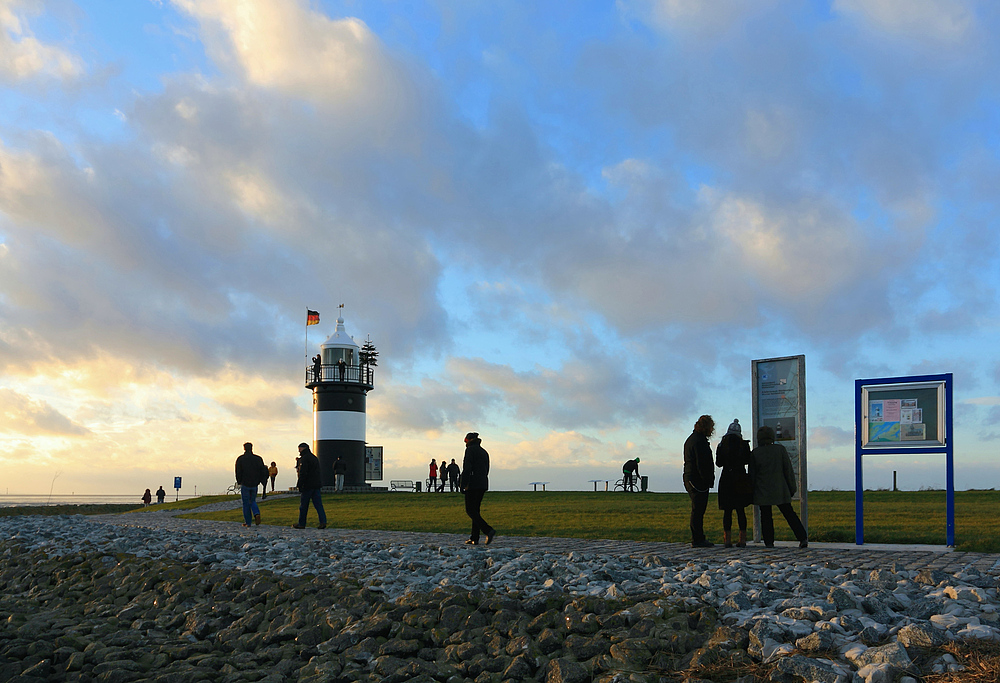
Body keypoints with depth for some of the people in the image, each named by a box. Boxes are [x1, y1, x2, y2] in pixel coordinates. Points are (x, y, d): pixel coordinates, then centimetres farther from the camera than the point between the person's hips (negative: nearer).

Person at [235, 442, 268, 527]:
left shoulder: (240, 459, -6)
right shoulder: (258, 459, 2)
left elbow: (238, 472, -8)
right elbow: (263, 471, 2)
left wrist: (239, 482, 7)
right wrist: (259, 481, 13)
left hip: (245, 484, -3)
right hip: (255, 485, 3)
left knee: (246, 503, 6)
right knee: (252, 501, 18)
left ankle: (247, 522, 7)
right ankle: (257, 514, -9)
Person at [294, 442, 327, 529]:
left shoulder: (304, 459, -10)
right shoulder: (315, 458, 18)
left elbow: (303, 474, -18)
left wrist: (299, 485, -16)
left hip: (307, 486, -8)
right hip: (316, 485, 8)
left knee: (303, 506, 2)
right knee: (318, 504, 2)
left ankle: (301, 524, 10)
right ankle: (323, 521, -9)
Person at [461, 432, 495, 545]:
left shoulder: (470, 449, -6)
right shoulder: (484, 452, 18)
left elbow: (467, 467, -15)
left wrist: (465, 484, -17)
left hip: (473, 484, -8)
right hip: (484, 484, 8)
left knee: (470, 510, -7)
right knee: (475, 510, 12)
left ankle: (489, 530, -23)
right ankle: (474, 538, 9)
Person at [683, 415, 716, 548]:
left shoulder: (691, 439, 19)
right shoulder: (699, 441, -16)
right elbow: (702, 464, -21)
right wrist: (708, 480, -17)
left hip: (690, 478, 11)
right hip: (698, 481, -11)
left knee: (698, 510, 15)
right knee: (698, 510, -7)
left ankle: (698, 538, 20)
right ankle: (697, 540, -5)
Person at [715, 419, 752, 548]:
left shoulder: (722, 444, -2)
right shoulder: (744, 444, -3)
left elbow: (719, 463, 1)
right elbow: (748, 461, 5)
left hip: (727, 478, 0)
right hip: (741, 479, 1)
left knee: (727, 510, 3)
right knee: (741, 510, 6)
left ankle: (727, 539, -2)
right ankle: (742, 539, 4)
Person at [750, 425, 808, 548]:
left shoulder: (755, 453, -3)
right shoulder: (780, 449, -2)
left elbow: (752, 474, 1)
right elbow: (788, 469, 0)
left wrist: (752, 492, 10)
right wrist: (792, 487, 8)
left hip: (763, 491, -1)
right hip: (780, 490, 1)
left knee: (766, 516, 6)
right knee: (789, 513, 6)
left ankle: (769, 542, 3)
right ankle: (802, 538, -1)